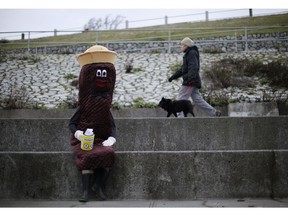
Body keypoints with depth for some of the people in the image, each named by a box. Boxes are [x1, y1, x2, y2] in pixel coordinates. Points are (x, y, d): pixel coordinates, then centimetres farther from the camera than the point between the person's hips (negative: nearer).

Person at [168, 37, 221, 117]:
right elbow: (182, 69, 30)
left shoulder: (192, 53, -7)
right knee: (198, 100, 8)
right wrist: (173, 77, 26)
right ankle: (214, 112, 7)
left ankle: (178, 116, -12)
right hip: (191, 82, 10)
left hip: (191, 81, -10)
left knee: (180, 99, -10)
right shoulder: (188, 54, 24)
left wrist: (190, 78, -32)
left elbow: (193, 67, -21)